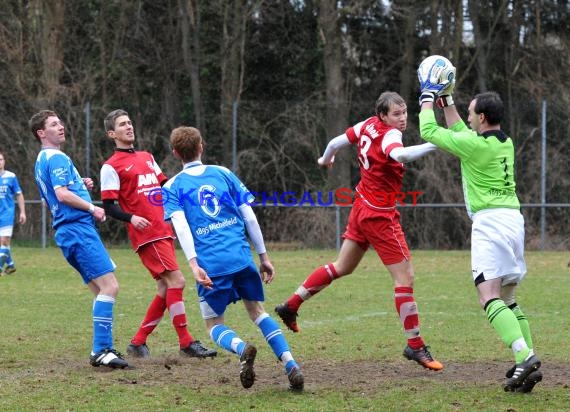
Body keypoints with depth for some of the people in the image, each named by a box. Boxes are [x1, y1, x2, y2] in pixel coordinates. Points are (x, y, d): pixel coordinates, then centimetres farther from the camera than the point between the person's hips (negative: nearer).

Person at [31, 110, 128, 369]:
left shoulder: (42, 161, 23)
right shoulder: (57, 158, -8)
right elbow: (63, 194, -20)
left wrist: (81, 186, 19)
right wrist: (92, 209, -9)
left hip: (67, 232, 10)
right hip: (78, 228, -10)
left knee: (102, 291, 10)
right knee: (109, 286, -17)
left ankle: (100, 350, 7)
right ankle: (102, 350, -22)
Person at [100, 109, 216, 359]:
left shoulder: (147, 157, 19)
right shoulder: (111, 167, -3)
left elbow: (164, 186, 29)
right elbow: (109, 207, -8)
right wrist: (131, 218, -25)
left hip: (164, 231, 8)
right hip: (146, 234, -8)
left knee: (166, 289, 7)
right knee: (176, 281, -15)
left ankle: (138, 342, 15)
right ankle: (186, 343, -11)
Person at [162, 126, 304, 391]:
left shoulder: (172, 187, 7)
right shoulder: (223, 174, 13)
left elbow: (181, 226, -9)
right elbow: (249, 217, 10)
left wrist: (194, 265, -17)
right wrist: (264, 256, 16)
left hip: (210, 265, -2)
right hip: (242, 258, 2)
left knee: (214, 325, 13)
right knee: (257, 311, 19)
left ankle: (241, 348, -21)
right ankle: (290, 364, 0)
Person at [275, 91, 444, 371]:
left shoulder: (368, 126, 1)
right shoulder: (389, 135, -22)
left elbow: (336, 142, 12)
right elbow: (399, 154, -46)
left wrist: (326, 158, 33)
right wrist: (434, 145, -55)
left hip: (362, 207, 9)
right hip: (380, 215, -9)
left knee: (342, 267, 24)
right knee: (405, 276, -6)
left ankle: (291, 306, 31)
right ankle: (415, 346, -3)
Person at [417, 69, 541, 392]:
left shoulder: (475, 145, -10)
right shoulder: (506, 143, 15)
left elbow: (429, 131, 1)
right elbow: (460, 132, 33)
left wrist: (428, 99, 16)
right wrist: (447, 100, 36)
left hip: (490, 221, -9)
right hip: (514, 219, 9)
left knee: (489, 297, -17)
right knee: (508, 298, 16)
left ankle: (525, 356, -33)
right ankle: (529, 361, 8)